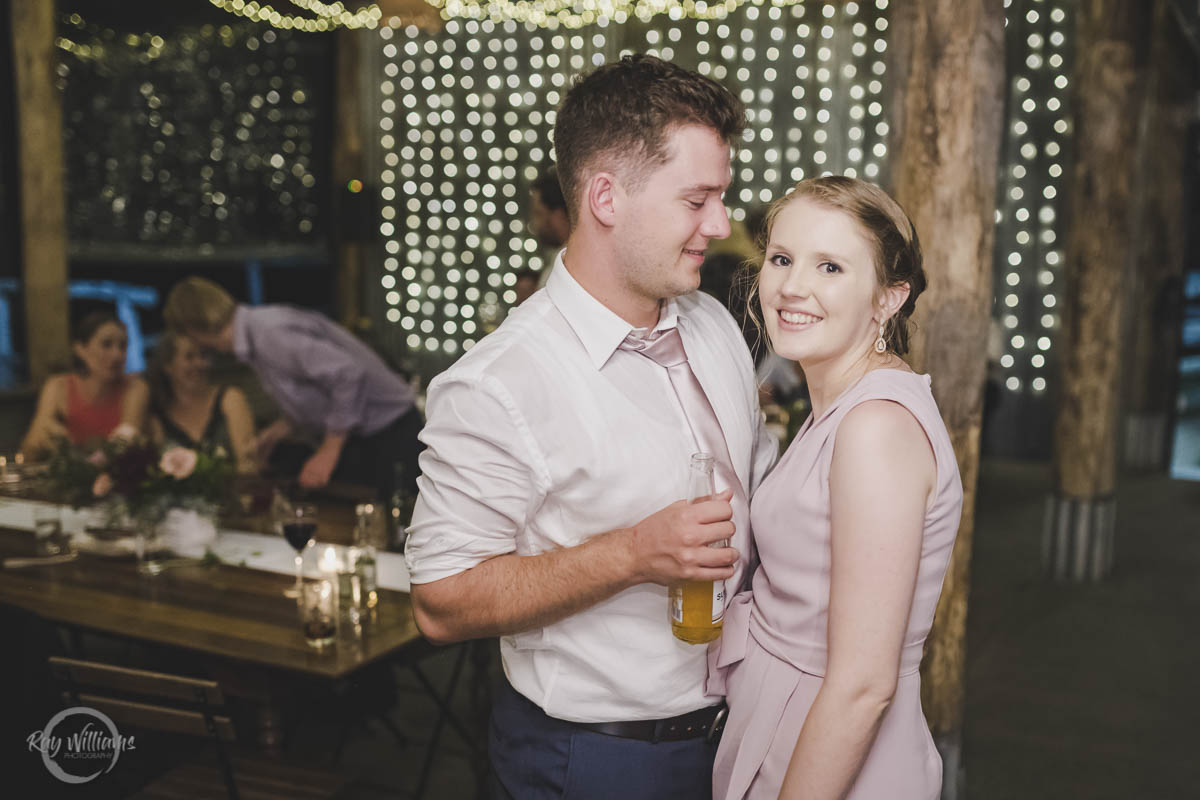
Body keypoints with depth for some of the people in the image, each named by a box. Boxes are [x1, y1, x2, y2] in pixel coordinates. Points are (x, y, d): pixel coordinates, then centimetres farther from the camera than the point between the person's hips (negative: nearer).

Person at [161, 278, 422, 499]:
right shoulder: (256, 332, 8)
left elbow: (348, 373, -29)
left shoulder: (268, 334, -22)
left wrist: (328, 453, -22)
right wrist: (275, 432, 14)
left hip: (388, 435, -9)